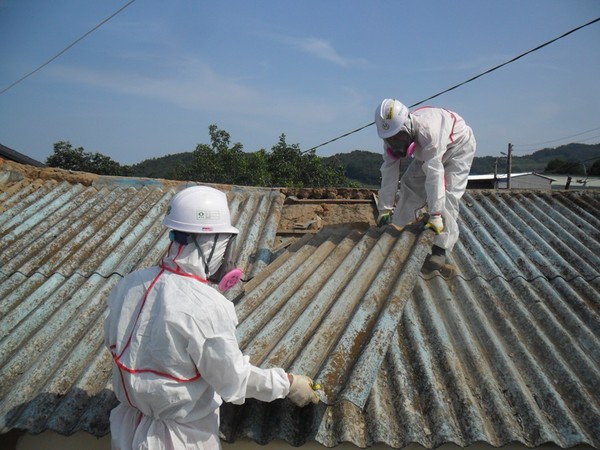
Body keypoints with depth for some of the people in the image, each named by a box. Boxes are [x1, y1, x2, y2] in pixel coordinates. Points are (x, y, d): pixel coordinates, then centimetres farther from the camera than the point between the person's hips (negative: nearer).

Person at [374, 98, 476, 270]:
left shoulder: (428, 129, -44)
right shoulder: (392, 135, -23)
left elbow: (434, 173, -47)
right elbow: (389, 172, -21)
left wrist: (435, 215, -48)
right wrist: (384, 209, -20)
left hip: (458, 145, -6)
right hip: (428, 151, 7)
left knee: (447, 192, -21)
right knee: (409, 185, -1)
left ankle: (440, 248, -18)